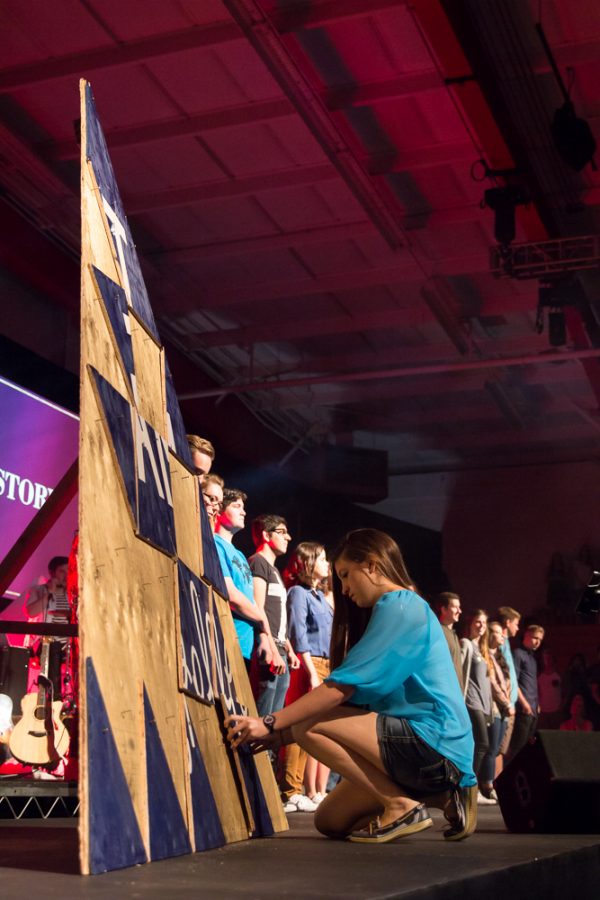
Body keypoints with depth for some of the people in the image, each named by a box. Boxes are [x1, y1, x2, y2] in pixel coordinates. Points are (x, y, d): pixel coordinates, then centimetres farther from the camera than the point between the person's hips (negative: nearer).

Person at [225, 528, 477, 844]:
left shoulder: (400, 605, -11)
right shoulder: (402, 609, 21)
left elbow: (340, 689, -19)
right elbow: (356, 699, 18)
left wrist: (271, 723, -16)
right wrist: (281, 733, 10)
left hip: (433, 744, -10)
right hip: (436, 749, 10)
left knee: (309, 725, -16)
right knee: (329, 821, 10)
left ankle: (401, 805, -10)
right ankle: (444, 796, 9)